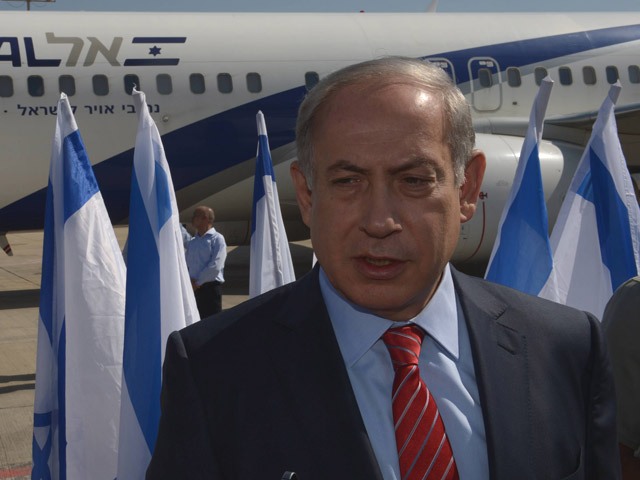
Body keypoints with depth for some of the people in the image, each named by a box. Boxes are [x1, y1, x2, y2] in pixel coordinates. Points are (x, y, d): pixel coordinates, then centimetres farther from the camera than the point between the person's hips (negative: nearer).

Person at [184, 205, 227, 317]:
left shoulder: (217, 239, -4)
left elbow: (215, 266, -14)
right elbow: (185, 263, 17)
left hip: (210, 287, -6)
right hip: (192, 288, 6)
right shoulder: (192, 242, 17)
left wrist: (198, 283, -12)